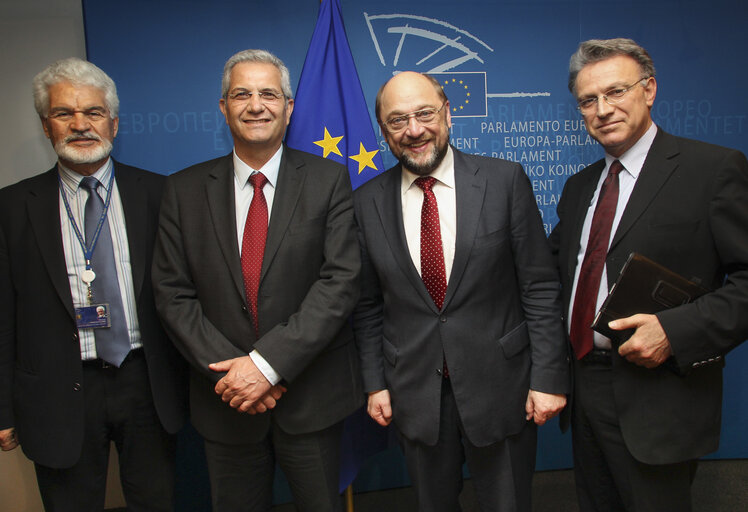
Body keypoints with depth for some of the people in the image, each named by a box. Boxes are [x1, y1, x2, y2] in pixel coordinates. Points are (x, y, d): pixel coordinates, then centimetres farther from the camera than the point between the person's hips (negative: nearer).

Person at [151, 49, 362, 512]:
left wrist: (268, 362, -19)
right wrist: (227, 370, -12)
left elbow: (341, 280, -13)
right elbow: (173, 294, -1)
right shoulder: (185, 189, 2)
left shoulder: (328, 180, -4)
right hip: (226, 402, 2)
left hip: (311, 395, -1)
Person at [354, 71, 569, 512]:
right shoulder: (369, 202, -1)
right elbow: (368, 306, 4)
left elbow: (540, 288, -6)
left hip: (500, 386, -1)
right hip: (414, 392, 2)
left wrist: (548, 376, -8)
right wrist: (375, 382, 3)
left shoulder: (505, 181, -7)